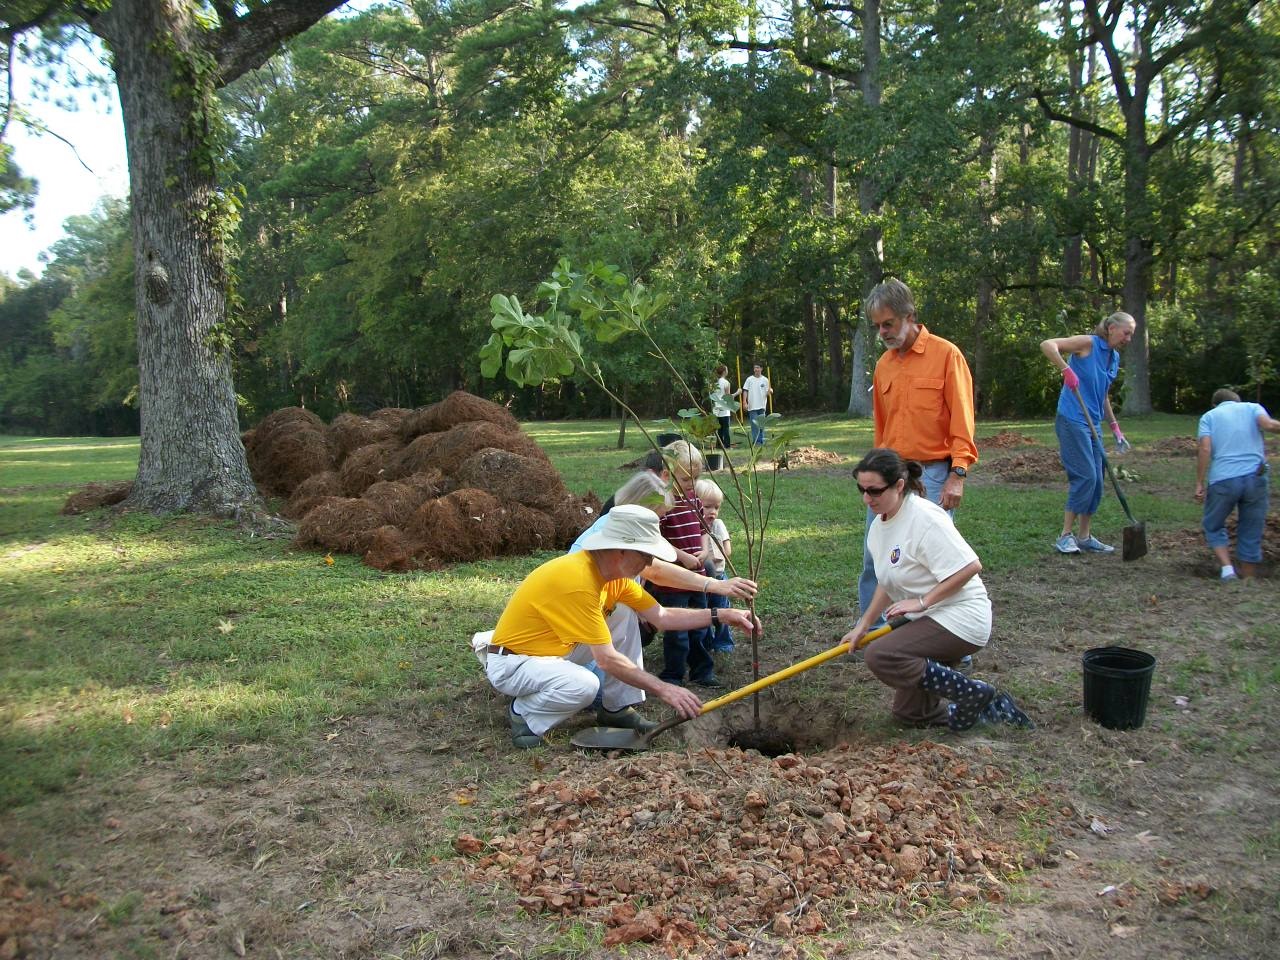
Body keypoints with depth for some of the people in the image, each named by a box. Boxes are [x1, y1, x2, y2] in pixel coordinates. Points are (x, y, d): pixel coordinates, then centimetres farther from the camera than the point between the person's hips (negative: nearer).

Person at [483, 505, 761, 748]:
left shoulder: (616, 573, -3)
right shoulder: (578, 579, -31)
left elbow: (662, 617, 1)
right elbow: (606, 659, -31)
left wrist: (721, 615, -6)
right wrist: (663, 689, -27)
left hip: (555, 651, 9)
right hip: (511, 663, -9)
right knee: (585, 685, -36)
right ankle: (524, 713, -6)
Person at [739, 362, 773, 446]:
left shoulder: (765, 380, 5)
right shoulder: (749, 379, 2)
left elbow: (768, 393, 5)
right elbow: (745, 391, 2)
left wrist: (770, 391, -18)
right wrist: (745, 402, -8)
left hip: (762, 406, 2)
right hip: (752, 406, -2)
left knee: (762, 424, 7)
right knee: (755, 424, -5)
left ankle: (761, 441, 14)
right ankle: (756, 441, -2)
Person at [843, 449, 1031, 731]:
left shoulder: (925, 518, -21)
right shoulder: (879, 525, 7)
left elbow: (970, 566, -25)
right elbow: (887, 583, 17)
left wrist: (923, 601, -24)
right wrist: (863, 625, 11)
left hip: (960, 618, -10)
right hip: (930, 621, 10)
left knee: (880, 656, -27)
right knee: (908, 710, 12)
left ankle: (972, 693, -13)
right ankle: (987, 706, 20)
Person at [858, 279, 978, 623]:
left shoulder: (946, 355, -5)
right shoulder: (883, 364, 13)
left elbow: (962, 422, -8)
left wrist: (958, 475, -16)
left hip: (930, 475, -6)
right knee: (874, 560, 7)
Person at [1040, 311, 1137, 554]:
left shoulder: (1114, 358, 17)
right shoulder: (1088, 343, -7)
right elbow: (1047, 345, -19)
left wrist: (1115, 428, 26)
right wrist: (1066, 370, -29)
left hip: (1092, 424, 9)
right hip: (1072, 421, -9)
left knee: (1096, 481, 9)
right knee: (1085, 477, -12)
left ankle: (1085, 537, 18)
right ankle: (1065, 535, -3)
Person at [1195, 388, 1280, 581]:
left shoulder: (1209, 416, 13)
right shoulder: (1253, 408, 15)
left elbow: (1204, 449, -3)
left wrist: (1199, 483, -3)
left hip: (1222, 480, -1)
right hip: (1256, 477, 1)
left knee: (1213, 527, 18)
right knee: (1251, 535, 12)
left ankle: (1227, 568, -1)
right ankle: (1249, 584, 18)